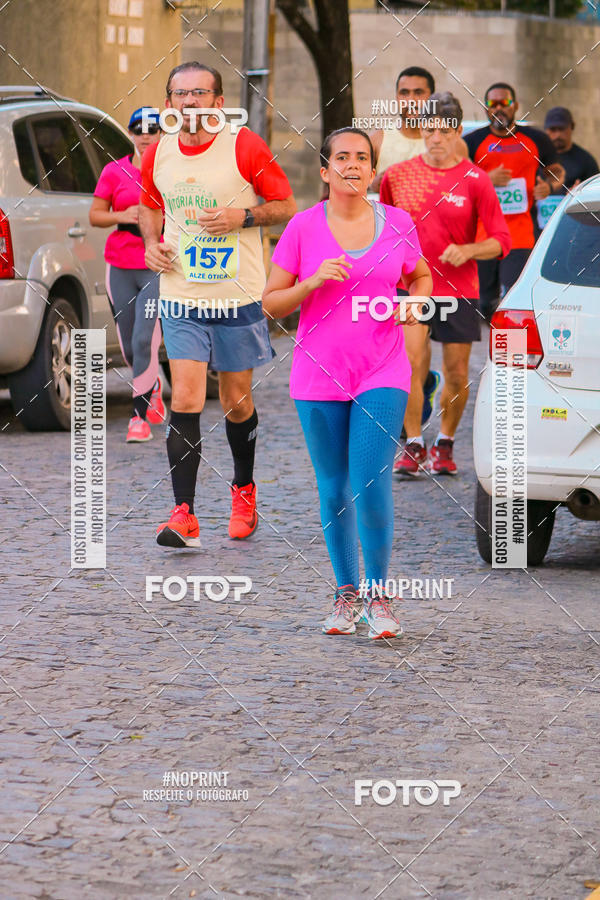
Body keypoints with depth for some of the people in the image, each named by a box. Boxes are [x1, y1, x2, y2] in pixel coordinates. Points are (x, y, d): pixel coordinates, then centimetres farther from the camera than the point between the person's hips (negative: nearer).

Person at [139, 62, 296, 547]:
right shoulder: (157, 156, 4)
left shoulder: (246, 148, -8)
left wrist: (242, 217, -17)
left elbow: (287, 206, -1)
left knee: (237, 401, 10)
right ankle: (184, 513, -11)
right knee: (185, 401, -11)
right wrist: (152, 242, 2)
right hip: (181, 297, 2)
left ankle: (244, 490, 35)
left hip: (238, 297, -2)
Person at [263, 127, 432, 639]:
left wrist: (414, 302, -1)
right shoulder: (303, 227, -1)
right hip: (319, 374, 1)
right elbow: (271, 303, 1)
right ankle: (345, 593, 23)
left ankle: (378, 593, 4)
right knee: (335, 491, 8)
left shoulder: (397, 223, 2)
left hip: (382, 373, -1)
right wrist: (313, 282, -16)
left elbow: (421, 275, 20)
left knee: (372, 486, -11)